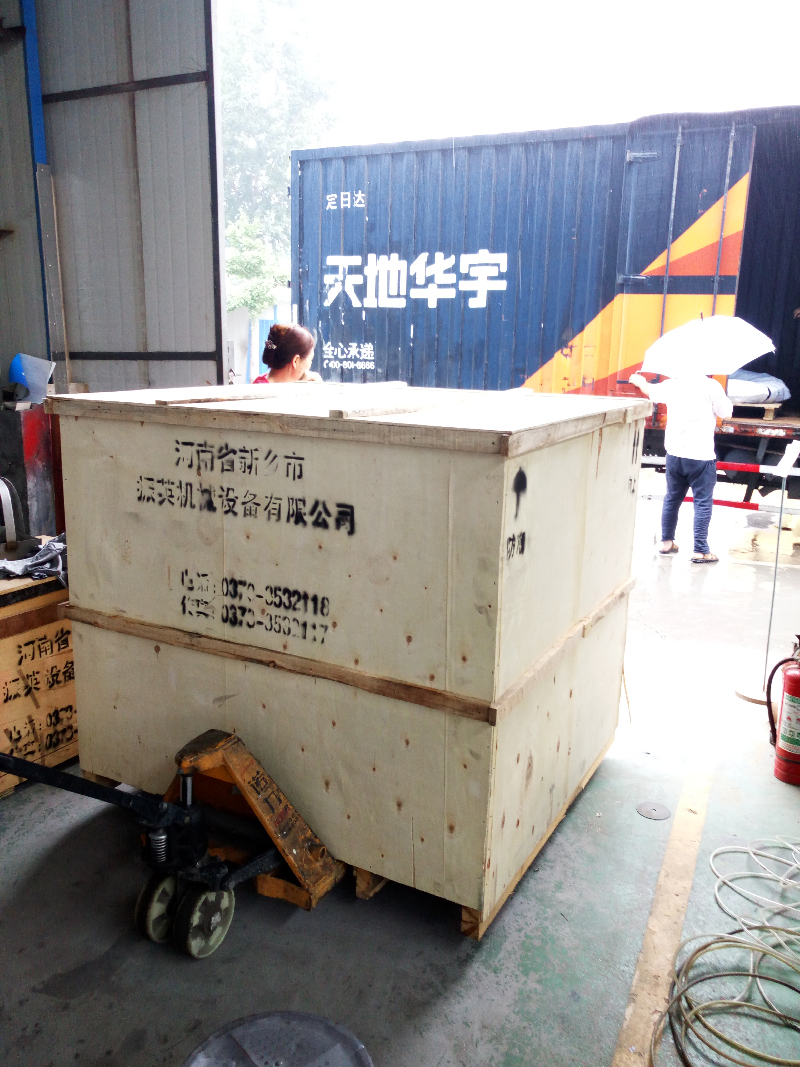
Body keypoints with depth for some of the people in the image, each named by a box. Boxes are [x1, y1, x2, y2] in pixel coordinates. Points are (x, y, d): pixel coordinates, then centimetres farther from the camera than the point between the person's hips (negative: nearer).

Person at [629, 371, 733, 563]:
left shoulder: (673, 384, 5)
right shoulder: (711, 386, -10)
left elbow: (651, 391, 25)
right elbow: (726, 413, -3)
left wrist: (639, 381, 46)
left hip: (674, 453, 5)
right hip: (701, 455, -5)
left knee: (672, 498, 18)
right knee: (703, 502, 2)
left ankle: (666, 541, 28)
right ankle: (700, 550, 4)